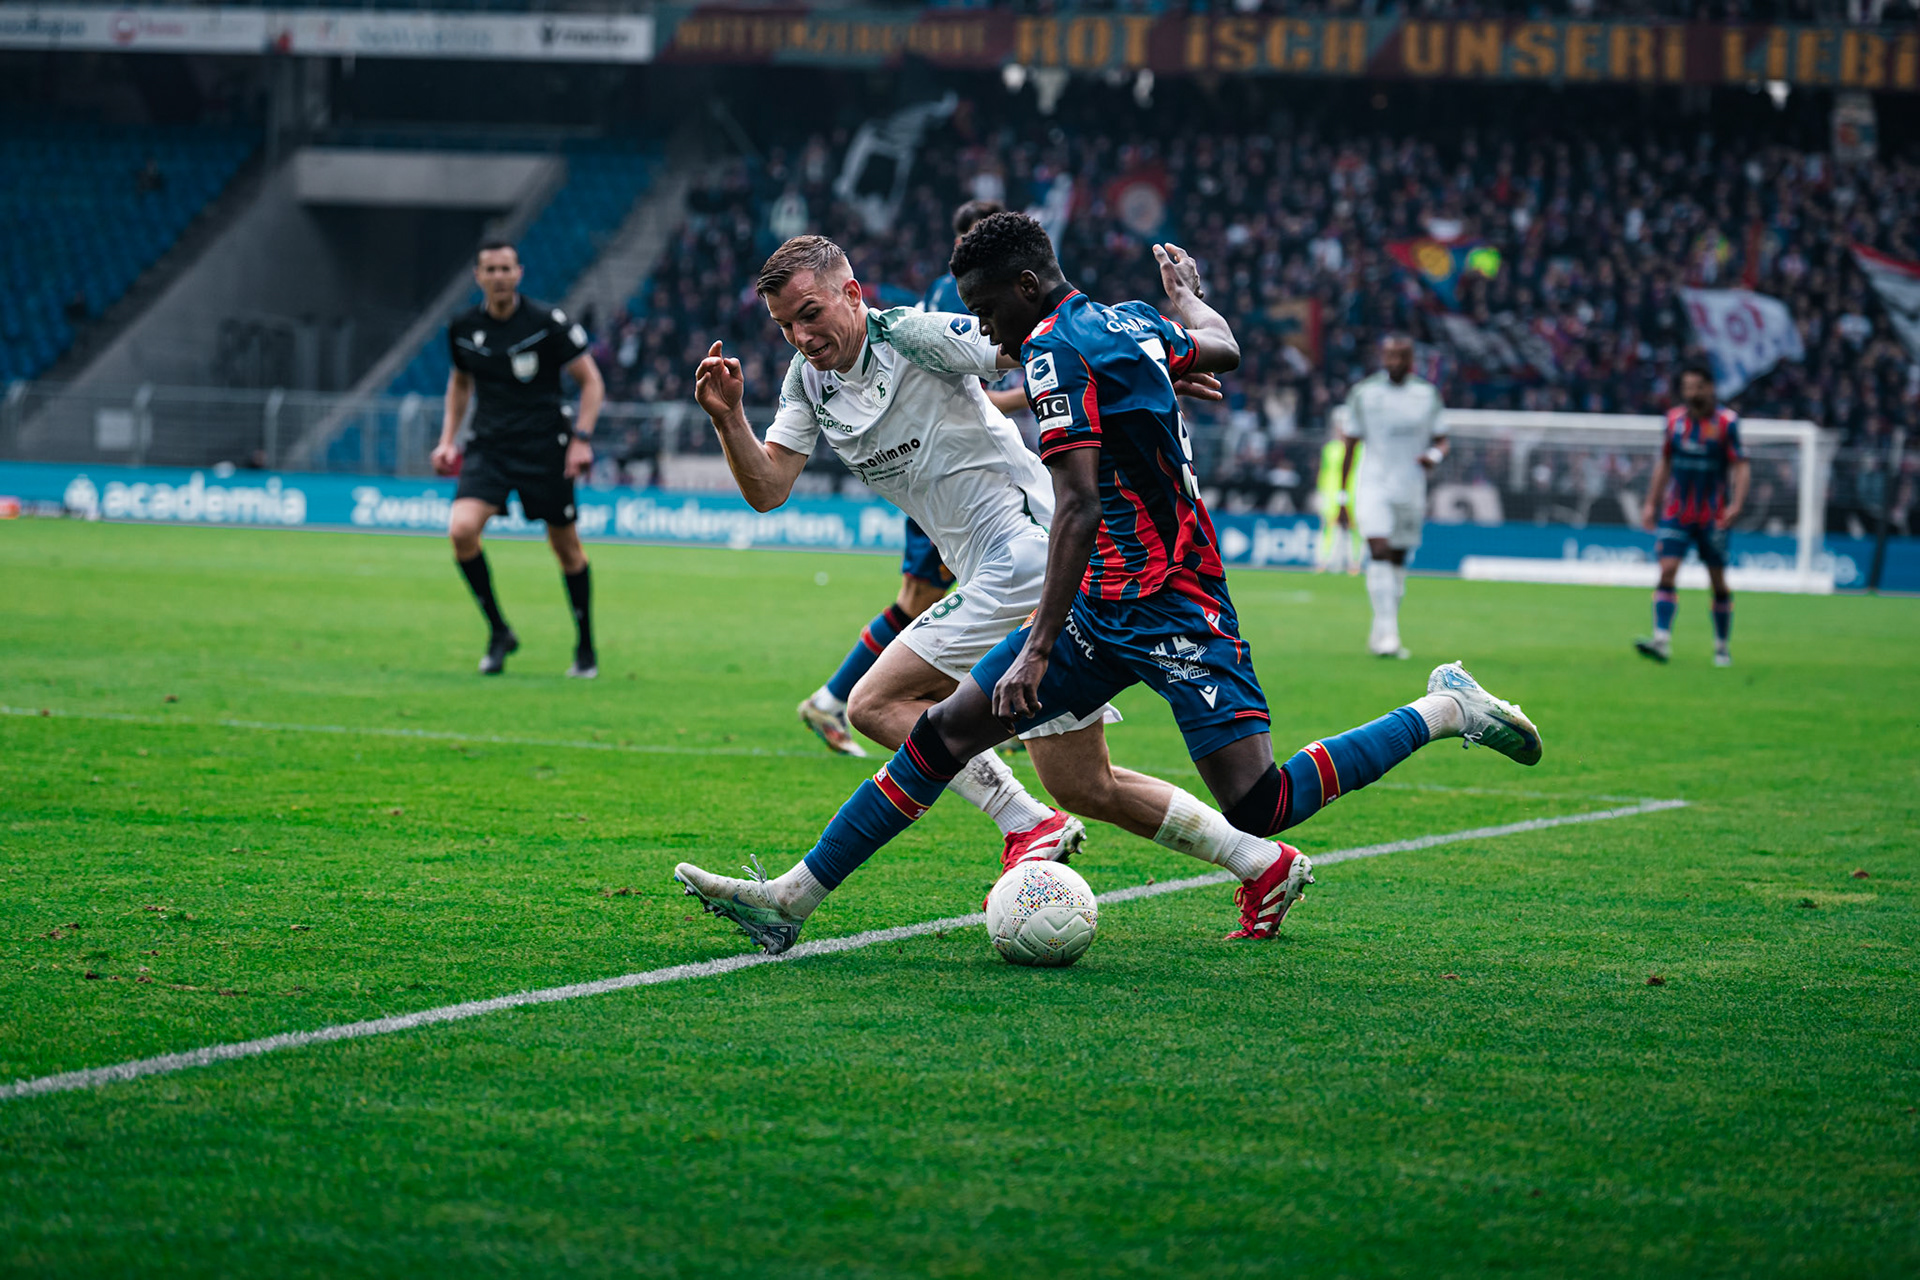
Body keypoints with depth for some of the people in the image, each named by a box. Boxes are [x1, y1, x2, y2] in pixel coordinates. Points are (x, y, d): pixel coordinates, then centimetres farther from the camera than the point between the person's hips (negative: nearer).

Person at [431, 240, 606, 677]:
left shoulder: (548, 323, -8)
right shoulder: (463, 328, 3)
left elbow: (591, 382, -3)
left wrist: (582, 438, -13)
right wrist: (448, 438, 13)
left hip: (545, 449, -3)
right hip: (489, 448, 3)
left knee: (566, 547, 5)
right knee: (462, 530, -19)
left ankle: (586, 649, 23)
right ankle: (498, 632, -2)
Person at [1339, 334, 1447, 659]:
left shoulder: (1427, 394, 5)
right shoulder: (1363, 393, 0)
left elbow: (1441, 440, 11)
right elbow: (1350, 446, 5)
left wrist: (1434, 455, -14)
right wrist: (1341, 495, 3)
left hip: (1411, 489, 3)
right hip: (1374, 485, -3)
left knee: (1398, 560, 8)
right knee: (1379, 552, -20)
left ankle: (1381, 634, 21)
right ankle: (1387, 631, -25)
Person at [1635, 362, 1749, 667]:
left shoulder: (1726, 422, -7)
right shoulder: (1674, 419, 5)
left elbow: (1741, 467, -9)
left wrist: (1736, 504, -22)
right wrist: (1651, 503, 13)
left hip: (1713, 515, -3)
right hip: (1676, 512, 3)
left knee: (1718, 581, 3)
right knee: (1667, 570, -13)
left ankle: (1723, 647, 18)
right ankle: (1661, 641, -21)